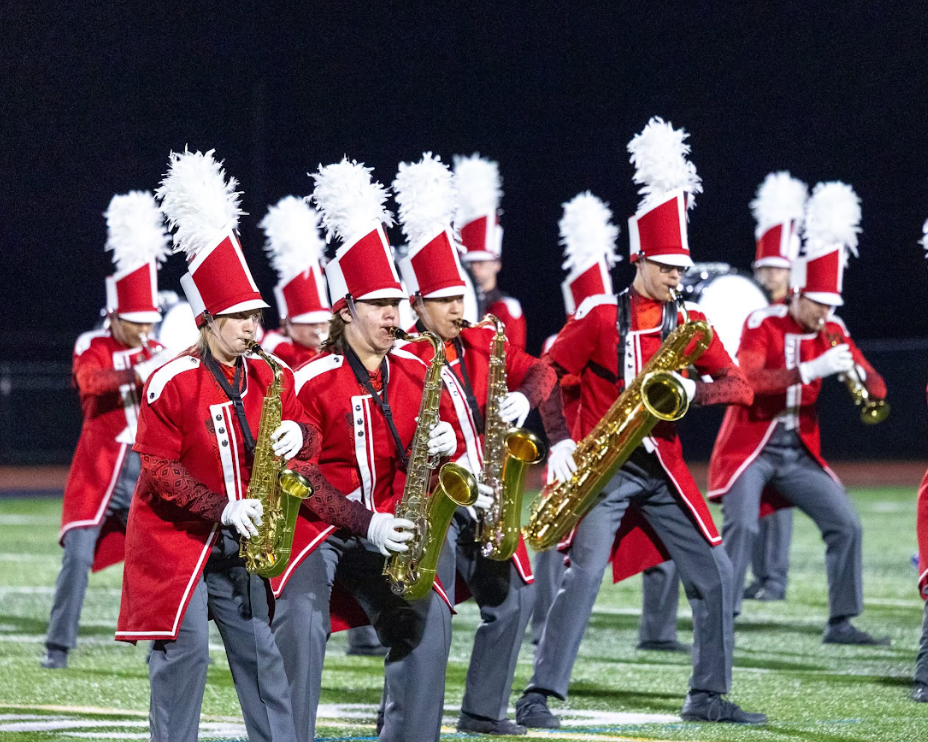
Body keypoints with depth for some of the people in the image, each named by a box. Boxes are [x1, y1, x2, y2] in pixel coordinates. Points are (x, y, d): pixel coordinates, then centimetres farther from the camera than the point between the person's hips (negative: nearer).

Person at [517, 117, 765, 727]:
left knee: (715, 574, 1)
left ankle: (708, 697, 12)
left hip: (662, 469, 5)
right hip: (604, 469, -5)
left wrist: (693, 389, -18)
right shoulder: (599, 318, -4)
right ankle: (540, 696, -15)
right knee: (585, 574, -18)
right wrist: (560, 442, -13)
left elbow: (741, 387, 2)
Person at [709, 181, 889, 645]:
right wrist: (811, 370, -38)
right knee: (742, 525, -23)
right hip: (751, 447, -5)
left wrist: (855, 370, -23)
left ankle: (841, 623, 5)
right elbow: (748, 381, -29)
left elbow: (876, 391, 1)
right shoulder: (762, 325, -12)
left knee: (846, 525, -3)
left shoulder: (831, 331, 4)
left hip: (799, 451, 5)